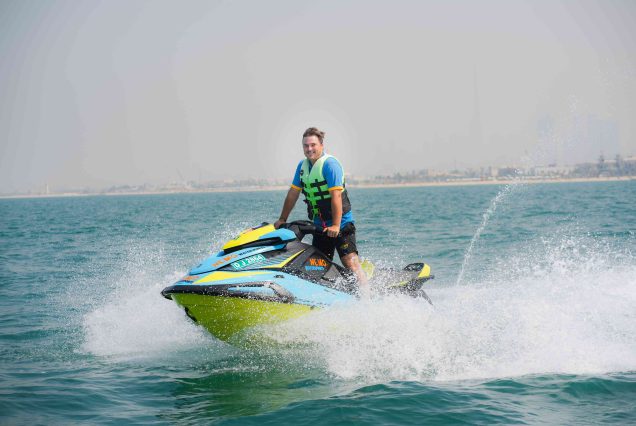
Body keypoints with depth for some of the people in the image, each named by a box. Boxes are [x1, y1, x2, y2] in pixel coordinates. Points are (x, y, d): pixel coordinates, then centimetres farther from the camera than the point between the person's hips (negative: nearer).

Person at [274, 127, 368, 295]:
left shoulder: (330, 164, -13)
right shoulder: (302, 166, 9)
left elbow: (336, 196, -21)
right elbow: (293, 194, 16)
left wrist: (336, 226, -27)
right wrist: (282, 219, 16)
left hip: (341, 224, -7)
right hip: (320, 226, 7)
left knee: (350, 262, -17)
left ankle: (365, 298, -20)